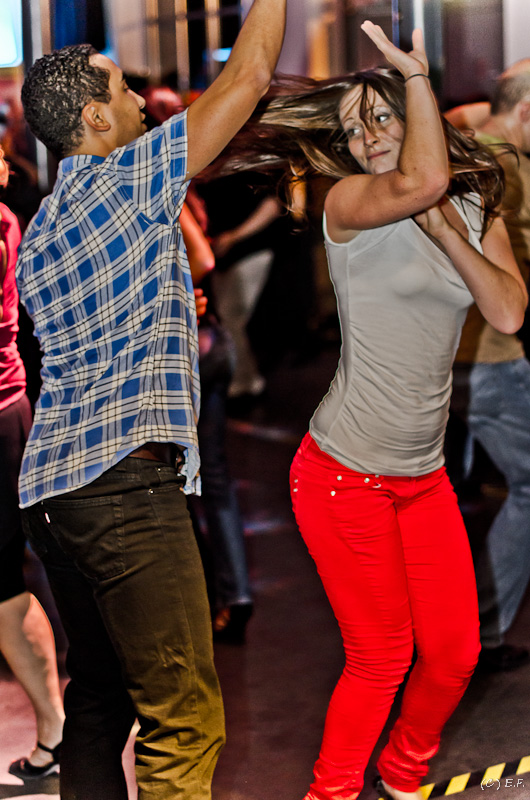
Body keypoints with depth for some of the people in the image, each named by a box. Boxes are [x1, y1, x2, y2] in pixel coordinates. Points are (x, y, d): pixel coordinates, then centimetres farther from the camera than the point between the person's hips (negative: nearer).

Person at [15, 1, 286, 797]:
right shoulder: (126, 180, -4)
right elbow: (248, 75, -1)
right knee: (184, 721, -7)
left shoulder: (39, 232, 20)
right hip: (126, 480, -9)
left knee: (100, 699, 14)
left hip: (50, 485, 9)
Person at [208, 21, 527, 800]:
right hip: (345, 475, -6)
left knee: (454, 654, 7)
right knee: (381, 660, 1)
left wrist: (446, 229, -14)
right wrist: (417, 70, -25)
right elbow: (420, 181, -35)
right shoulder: (350, 201, -12)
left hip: (424, 475, 6)